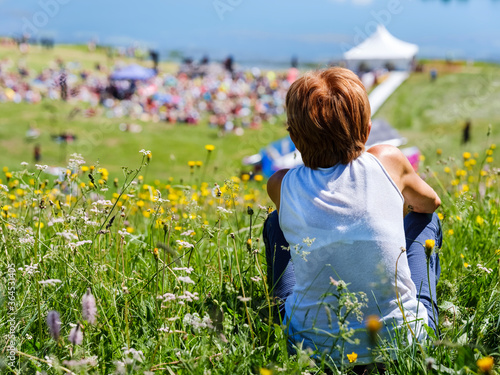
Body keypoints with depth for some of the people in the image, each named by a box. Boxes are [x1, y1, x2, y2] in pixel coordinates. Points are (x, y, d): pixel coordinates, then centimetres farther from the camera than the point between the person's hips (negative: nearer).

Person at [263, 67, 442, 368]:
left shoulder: (281, 186, -9)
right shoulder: (389, 161, -9)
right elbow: (430, 202, 16)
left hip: (315, 348, 1)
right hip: (404, 343, 0)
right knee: (425, 220, 24)